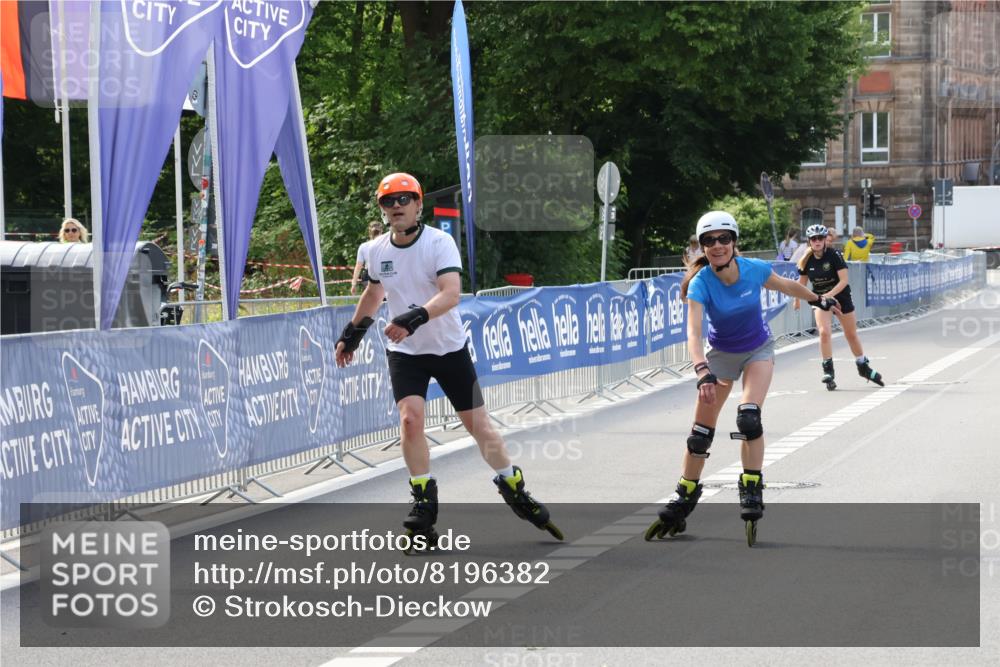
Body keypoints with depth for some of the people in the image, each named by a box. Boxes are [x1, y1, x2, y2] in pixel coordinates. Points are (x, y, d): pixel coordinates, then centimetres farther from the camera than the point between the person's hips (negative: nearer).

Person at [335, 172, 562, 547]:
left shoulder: (440, 242, -16)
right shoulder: (376, 251, -2)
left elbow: (451, 293, -31)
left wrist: (416, 317, -45)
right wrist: (352, 332, 24)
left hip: (449, 348, -2)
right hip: (404, 352, 2)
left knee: (479, 425, 2)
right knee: (410, 418, -19)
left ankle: (516, 492, 22)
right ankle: (424, 506, -9)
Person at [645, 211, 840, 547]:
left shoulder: (754, 269, -22)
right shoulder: (701, 283, -28)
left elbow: (785, 285, 1)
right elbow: (693, 333, -39)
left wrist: (817, 299, 17)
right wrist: (703, 373, -55)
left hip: (758, 350, 0)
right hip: (721, 354, 0)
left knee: (748, 418, -23)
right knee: (701, 430, 2)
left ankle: (752, 492, -13)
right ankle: (683, 500, 18)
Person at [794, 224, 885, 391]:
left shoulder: (834, 255, -18)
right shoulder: (807, 261, -7)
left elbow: (844, 280, -21)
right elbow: (802, 281, 9)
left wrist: (830, 294, -32)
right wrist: (797, 300, 19)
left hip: (841, 297, -1)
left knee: (851, 334, 11)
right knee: (824, 332, -21)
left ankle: (863, 367, 30)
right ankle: (828, 370, -12)